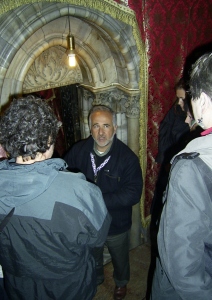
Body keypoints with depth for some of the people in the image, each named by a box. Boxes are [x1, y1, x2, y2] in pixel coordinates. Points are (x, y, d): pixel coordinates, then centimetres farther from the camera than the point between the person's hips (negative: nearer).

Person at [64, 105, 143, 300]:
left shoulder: (128, 157, -23)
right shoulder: (78, 151, -14)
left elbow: (133, 194, -27)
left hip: (117, 224, -2)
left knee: (120, 258, 26)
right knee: (92, 256, 31)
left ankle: (121, 282, 58)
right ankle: (96, 278, 63)